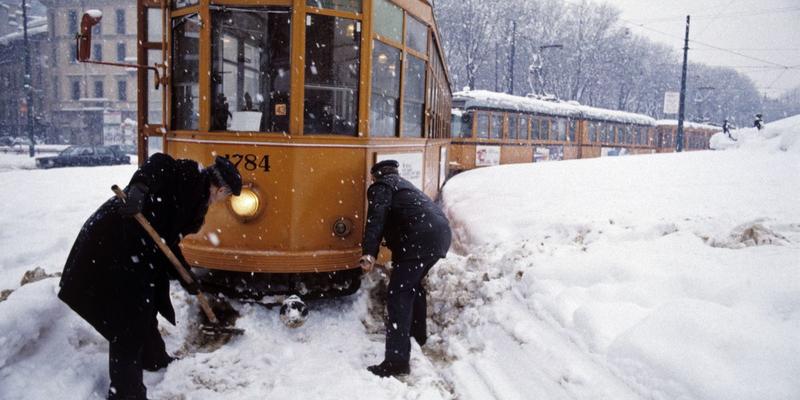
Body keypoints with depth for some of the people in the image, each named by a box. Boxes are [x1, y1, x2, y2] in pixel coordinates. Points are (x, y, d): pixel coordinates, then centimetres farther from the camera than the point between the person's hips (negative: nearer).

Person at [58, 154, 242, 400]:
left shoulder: (193, 200, 16)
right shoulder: (190, 176, -9)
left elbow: (168, 241, 17)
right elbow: (159, 164, -29)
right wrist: (139, 189, -46)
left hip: (131, 247, 10)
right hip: (112, 242, -10)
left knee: (144, 306, 25)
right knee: (128, 318, -6)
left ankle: (153, 358, 45)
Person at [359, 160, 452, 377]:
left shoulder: (382, 186, 6)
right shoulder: (403, 184, 33)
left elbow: (377, 217, -13)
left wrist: (369, 252, -24)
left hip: (420, 239, -9)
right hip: (441, 233, 9)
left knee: (399, 294, -10)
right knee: (413, 284, 27)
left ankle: (397, 360, -15)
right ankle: (418, 335, 44)